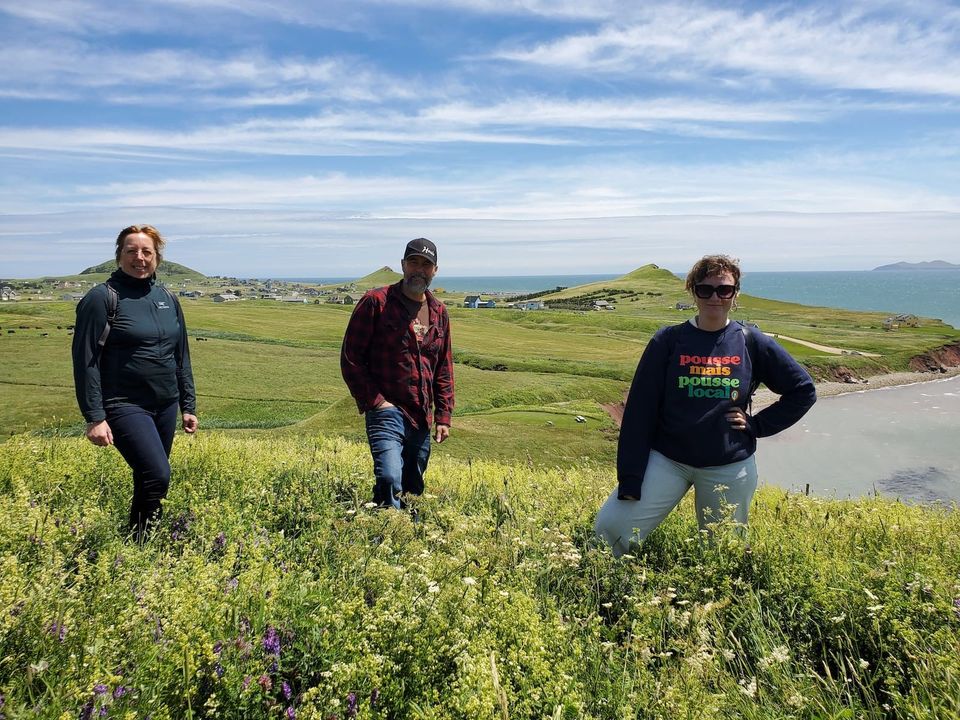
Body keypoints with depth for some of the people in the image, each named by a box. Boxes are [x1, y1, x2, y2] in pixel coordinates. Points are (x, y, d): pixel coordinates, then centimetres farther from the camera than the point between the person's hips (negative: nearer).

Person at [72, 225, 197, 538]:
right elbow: (85, 361, -10)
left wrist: (188, 406, 14)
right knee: (157, 476, -17)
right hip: (124, 406, -6)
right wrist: (94, 418, -14)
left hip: (165, 406, 6)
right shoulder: (101, 299, -8)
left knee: (150, 481, 12)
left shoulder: (168, 299, 10)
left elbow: (181, 357, 15)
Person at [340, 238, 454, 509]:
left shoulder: (439, 312, 13)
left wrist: (444, 416, 11)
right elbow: (350, 358, -5)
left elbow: (444, 368, 17)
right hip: (386, 411, -6)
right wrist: (373, 401, -11)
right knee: (389, 480, -23)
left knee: (414, 490, 13)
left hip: (421, 419, 6)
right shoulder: (375, 303, -4)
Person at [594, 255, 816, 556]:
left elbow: (803, 390, 10)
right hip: (666, 460, -1)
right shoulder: (669, 340, -4)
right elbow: (640, 409, -6)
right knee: (609, 529, -13)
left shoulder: (751, 342, 1)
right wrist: (630, 480, -10)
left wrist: (758, 425, 0)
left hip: (730, 468, 1)